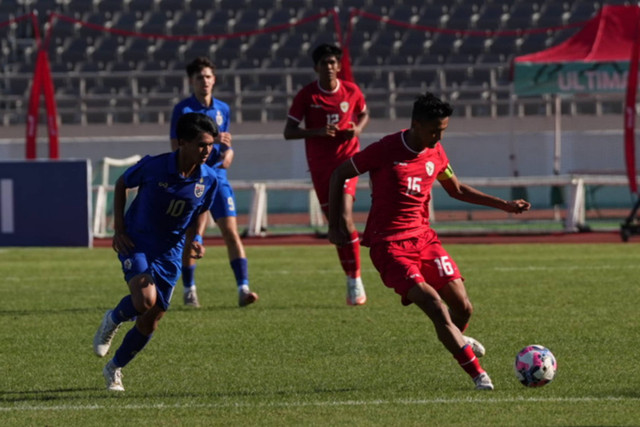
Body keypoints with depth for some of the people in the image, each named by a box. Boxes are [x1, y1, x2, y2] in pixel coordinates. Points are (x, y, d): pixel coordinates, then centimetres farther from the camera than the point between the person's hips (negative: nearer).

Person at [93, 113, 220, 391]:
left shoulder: (209, 179, -8)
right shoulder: (153, 167, -19)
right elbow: (121, 184, 0)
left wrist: (197, 237, -8)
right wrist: (119, 228, -6)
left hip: (169, 252, 4)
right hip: (136, 243, -4)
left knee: (150, 323, 6)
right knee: (145, 300, -28)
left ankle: (114, 369, 29)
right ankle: (113, 321, 7)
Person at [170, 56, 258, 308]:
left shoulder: (223, 109, 10)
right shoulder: (183, 110, -4)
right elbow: (177, 147, -11)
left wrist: (228, 154, -3)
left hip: (217, 177, 3)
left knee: (231, 232, -10)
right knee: (190, 237, 4)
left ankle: (243, 288, -16)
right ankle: (189, 290, 19)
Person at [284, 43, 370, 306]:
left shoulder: (351, 91, 0)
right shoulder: (307, 95, -4)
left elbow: (364, 114, 19)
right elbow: (289, 131, -3)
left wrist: (358, 128, -5)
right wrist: (317, 132, -19)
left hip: (347, 160, -1)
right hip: (320, 165, 1)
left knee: (345, 217, -18)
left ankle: (356, 280, -11)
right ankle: (350, 278, 19)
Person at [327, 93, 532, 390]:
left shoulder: (436, 154, 4)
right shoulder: (385, 151, -14)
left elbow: (457, 190, 20)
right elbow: (339, 174, -3)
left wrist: (505, 206, 15)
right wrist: (334, 226, -2)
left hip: (422, 237, 6)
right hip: (389, 244, -6)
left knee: (462, 307, 1)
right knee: (435, 306, -21)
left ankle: (457, 339, 38)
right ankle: (478, 374, -15)